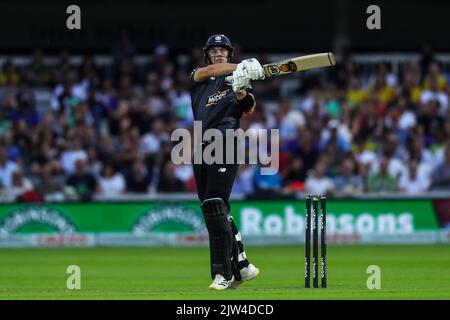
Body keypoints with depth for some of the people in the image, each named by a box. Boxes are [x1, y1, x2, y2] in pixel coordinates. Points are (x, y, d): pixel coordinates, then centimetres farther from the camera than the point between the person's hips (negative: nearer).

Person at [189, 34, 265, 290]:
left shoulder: (235, 79, 10)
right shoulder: (198, 76, 18)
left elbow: (249, 109, -7)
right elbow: (208, 71, -6)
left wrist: (242, 92, -30)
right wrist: (241, 67, -21)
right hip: (201, 147, 5)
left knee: (215, 205, -17)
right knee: (213, 210, 6)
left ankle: (223, 273, -18)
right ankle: (241, 267, 16)